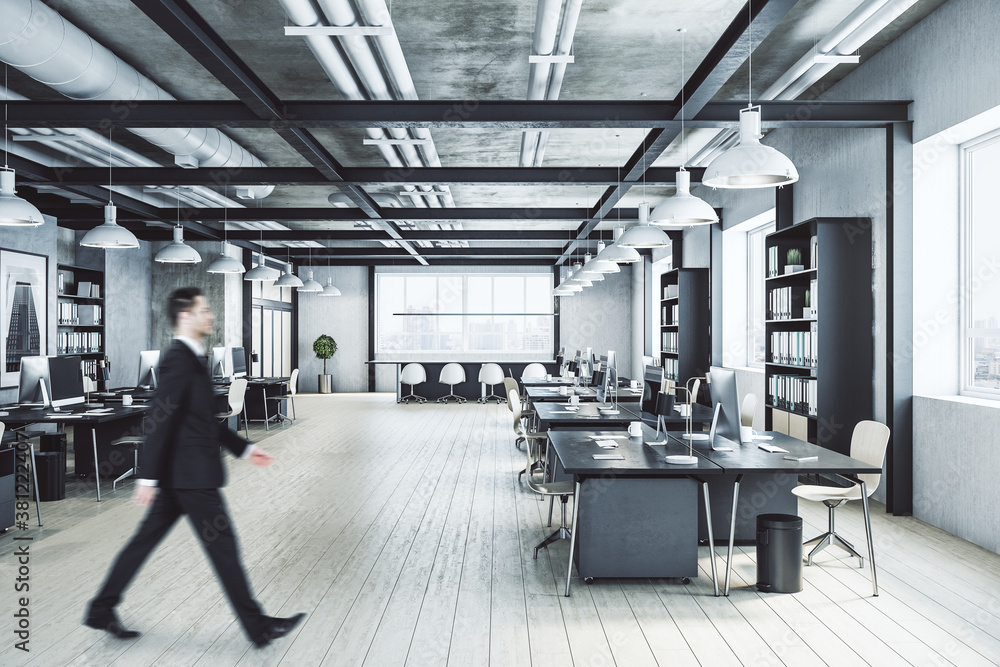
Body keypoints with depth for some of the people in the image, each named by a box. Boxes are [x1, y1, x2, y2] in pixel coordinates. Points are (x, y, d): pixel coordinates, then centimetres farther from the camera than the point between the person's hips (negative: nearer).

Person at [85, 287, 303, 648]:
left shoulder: (193, 358, 14)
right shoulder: (179, 359, -17)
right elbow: (161, 419, -22)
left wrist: (243, 448, 19)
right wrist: (148, 477, -23)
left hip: (180, 473, 10)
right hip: (192, 473, -10)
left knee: (145, 540, 17)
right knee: (223, 546, -2)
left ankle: (102, 610, 29)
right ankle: (258, 627, 8)